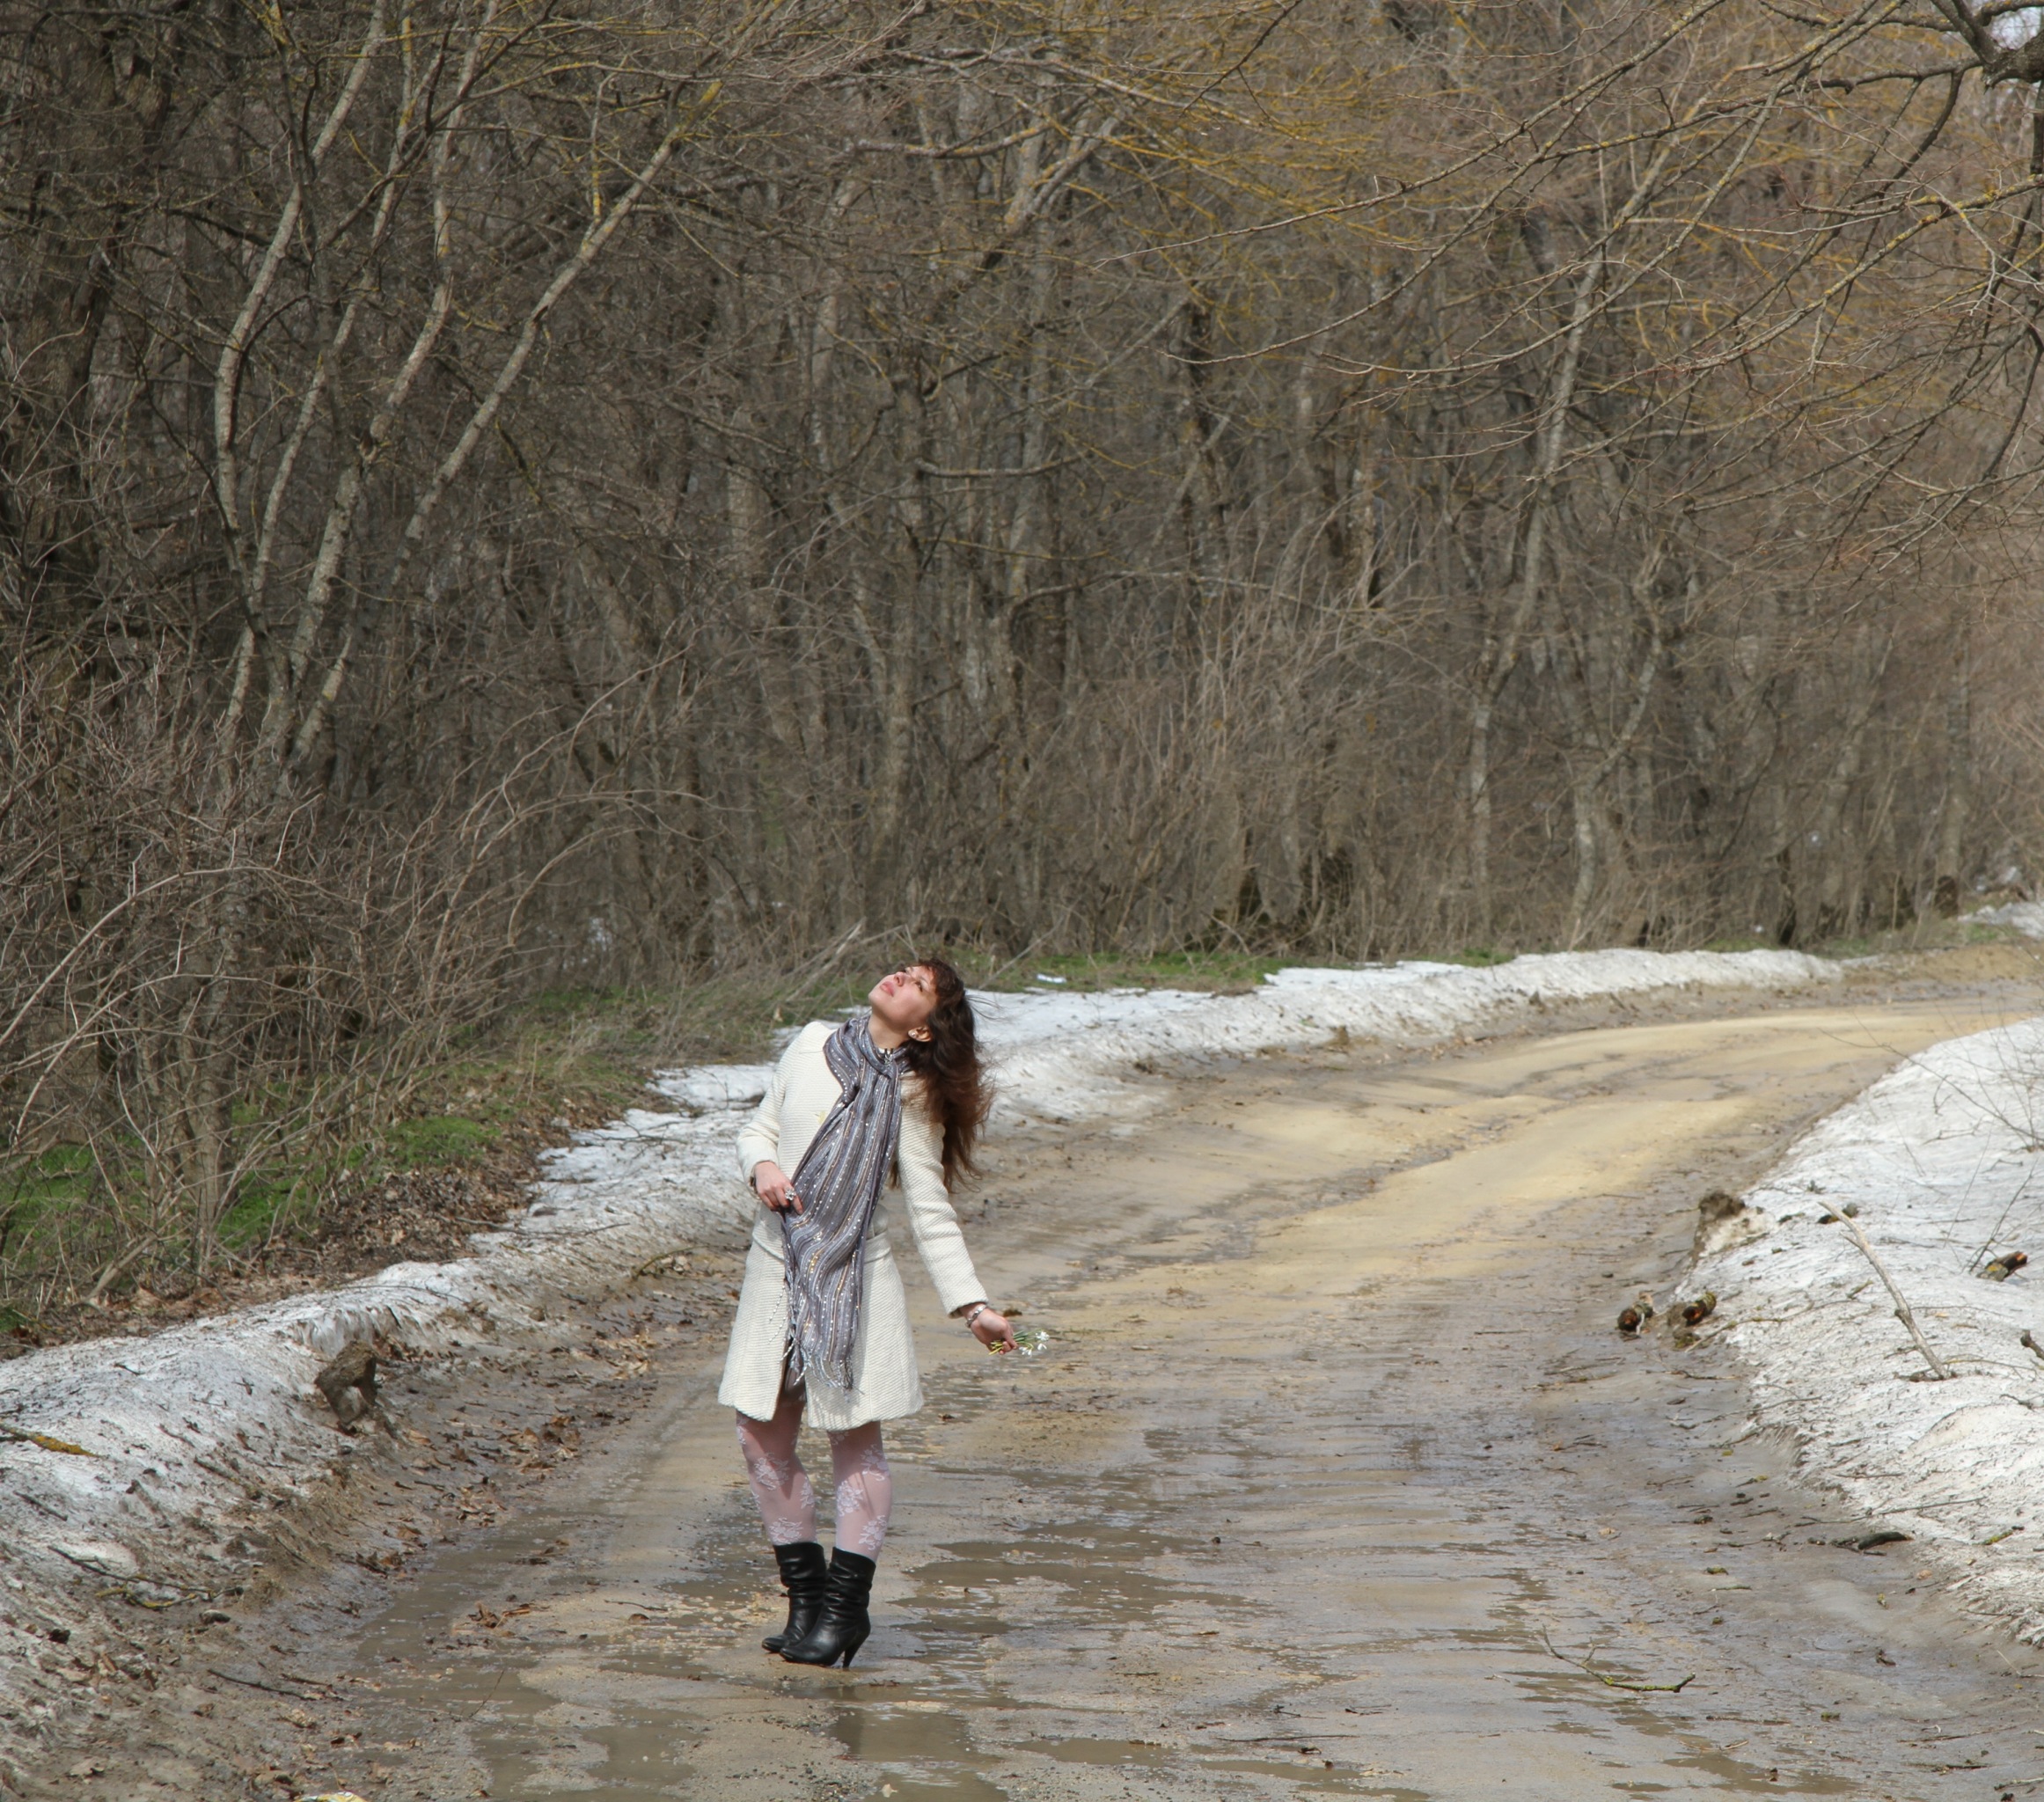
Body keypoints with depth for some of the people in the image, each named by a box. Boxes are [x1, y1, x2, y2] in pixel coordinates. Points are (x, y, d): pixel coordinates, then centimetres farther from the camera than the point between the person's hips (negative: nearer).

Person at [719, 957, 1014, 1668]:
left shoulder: (911, 1096, -4)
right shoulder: (812, 1045, 6)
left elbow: (930, 1211, -3)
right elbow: (760, 1127, 15)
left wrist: (972, 1304, -10)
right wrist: (762, 1166, -9)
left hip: (856, 1277, -4)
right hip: (777, 1264, 4)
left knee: (855, 1436, -1)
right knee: (762, 1432, 5)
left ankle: (846, 1603, 10)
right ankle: (804, 1587, 19)